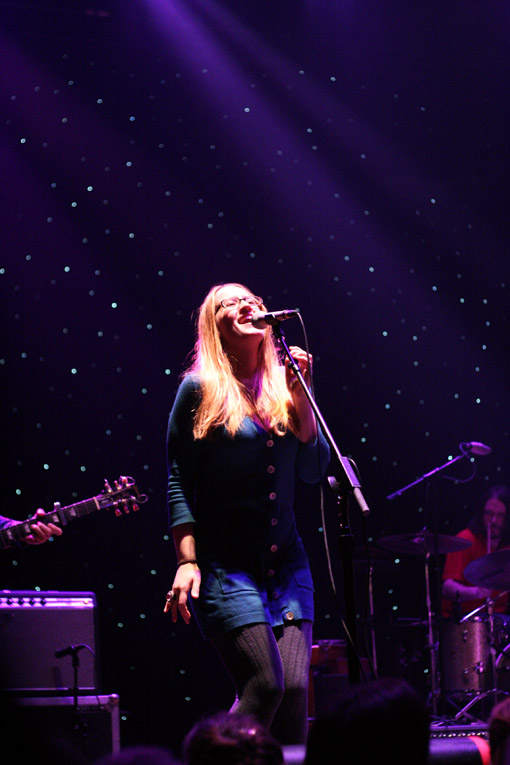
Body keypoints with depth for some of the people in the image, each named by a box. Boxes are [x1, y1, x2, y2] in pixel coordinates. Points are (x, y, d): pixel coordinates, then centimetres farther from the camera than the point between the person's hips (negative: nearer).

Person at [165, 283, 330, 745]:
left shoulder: (283, 387, 14)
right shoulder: (200, 389, 0)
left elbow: (314, 470, 8)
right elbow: (179, 484, -2)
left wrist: (299, 394, 0)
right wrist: (187, 562, -10)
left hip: (287, 561, 5)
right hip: (226, 563, -5)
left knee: (295, 689, -7)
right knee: (265, 684, -17)